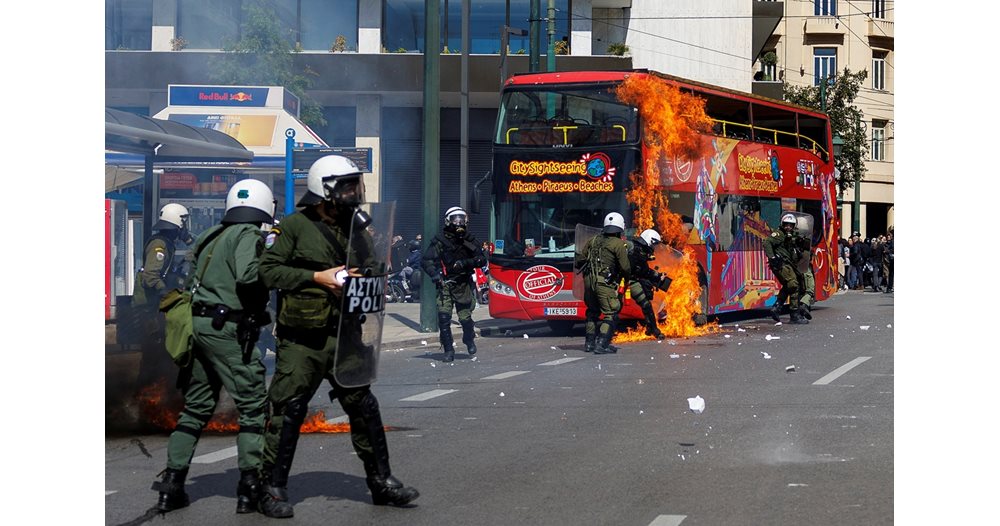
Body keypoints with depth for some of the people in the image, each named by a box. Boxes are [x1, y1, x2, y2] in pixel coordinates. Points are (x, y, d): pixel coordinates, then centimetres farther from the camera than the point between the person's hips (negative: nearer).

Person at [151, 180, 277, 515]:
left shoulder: (210, 236, 18)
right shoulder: (249, 235, -6)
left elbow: (191, 281, 17)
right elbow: (247, 276, -23)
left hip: (198, 323, 8)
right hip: (228, 328, -8)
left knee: (197, 407, 14)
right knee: (253, 406, -1)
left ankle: (172, 485, 12)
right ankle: (250, 487, -5)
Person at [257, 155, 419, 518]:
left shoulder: (356, 229, 13)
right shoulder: (295, 226, -6)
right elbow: (268, 269, -11)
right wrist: (317, 277, -17)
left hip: (344, 335, 6)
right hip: (302, 338, -6)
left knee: (364, 407, 9)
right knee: (287, 412, -2)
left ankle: (381, 481, 19)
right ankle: (273, 490, 7)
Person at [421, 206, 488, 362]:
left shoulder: (469, 240, 6)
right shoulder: (440, 240, -2)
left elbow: (482, 260, 2)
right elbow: (426, 260, -5)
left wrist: (465, 263, -15)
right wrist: (435, 275, -22)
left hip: (463, 284, 1)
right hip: (445, 284, -1)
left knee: (465, 317, 0)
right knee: (444, 317, -11)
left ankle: (469, 340, 31)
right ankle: (448, 350, -1)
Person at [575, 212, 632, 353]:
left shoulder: (593, 240, 13)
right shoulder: (619, 244, -6)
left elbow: (579, 261, 15)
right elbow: (625, 267, -9)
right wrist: (628, 277, 12)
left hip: (589, 280, 7)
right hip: (605, 283, -7)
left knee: (593, 312, 21)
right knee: (610, 314, -1)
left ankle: (590, 343, 23)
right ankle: (602, 344, -11)